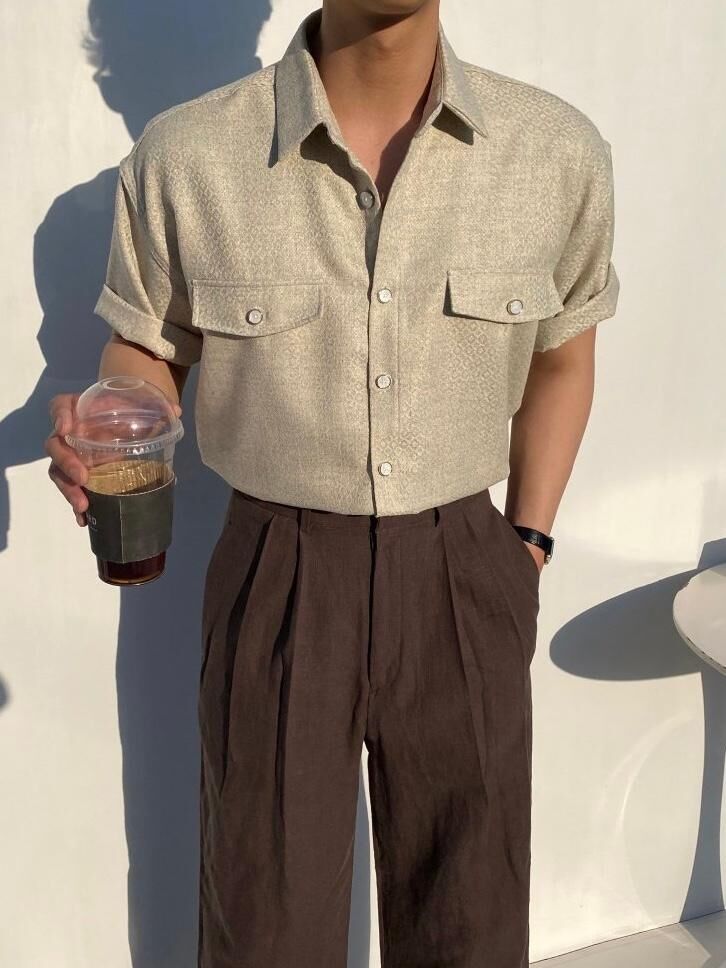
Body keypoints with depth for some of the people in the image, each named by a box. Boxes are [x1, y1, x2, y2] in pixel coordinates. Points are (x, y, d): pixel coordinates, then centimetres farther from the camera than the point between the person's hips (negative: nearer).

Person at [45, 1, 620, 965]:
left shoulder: (560, 151, -6)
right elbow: (147, 354, 3)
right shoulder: (183, 156, -11)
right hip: (277, 581, -1)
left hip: (463, 577, 2)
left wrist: (527, 546, 5)